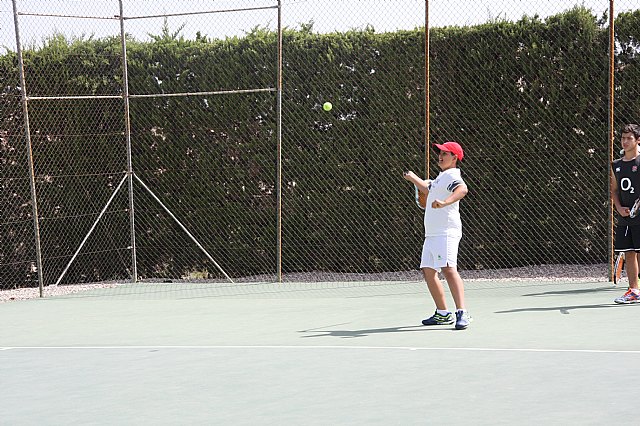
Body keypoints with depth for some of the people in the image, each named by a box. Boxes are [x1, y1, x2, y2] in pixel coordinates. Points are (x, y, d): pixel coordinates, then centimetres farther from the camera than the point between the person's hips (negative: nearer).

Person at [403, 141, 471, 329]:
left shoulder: (452, 176, -8)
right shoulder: (441, 177, 23)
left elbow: (462, 189, -31)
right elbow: (428, 189, 45)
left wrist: (445, 202, -45)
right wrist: (413, 178, 57)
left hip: (446, 232, -10)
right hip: (432, 234, 10)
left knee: (448, 269, -23)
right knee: (428, 271, 10)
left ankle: (462, 313, -30)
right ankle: (442, 313, 19)